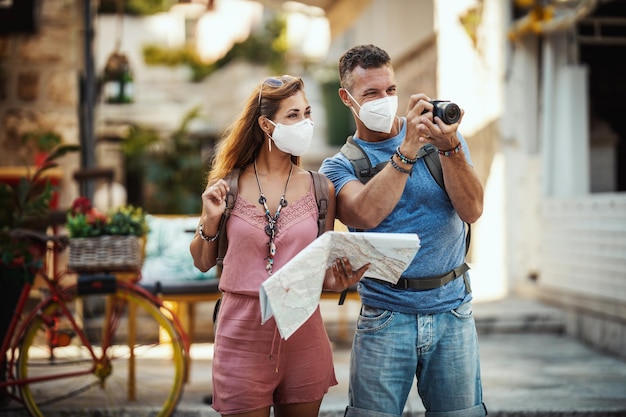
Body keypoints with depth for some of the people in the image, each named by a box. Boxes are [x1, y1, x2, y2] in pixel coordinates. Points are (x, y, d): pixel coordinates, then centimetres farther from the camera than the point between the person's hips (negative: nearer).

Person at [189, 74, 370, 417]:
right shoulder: (228, 186, -2)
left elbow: (323, 270, 8)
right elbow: (203, 263, 7)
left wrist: (339, 279, -13)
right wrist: (210, 220, -10)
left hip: (303, 333, 2)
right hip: (243, 334, -1)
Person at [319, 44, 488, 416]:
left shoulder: (441, 133, 6)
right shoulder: (339, 166, 3)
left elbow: (471, 211, -7)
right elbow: (365, 215, -19)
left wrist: (450, 148, -20)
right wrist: (408, 150, -21)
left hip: (453, 315, 1)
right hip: (385, 318, -1)